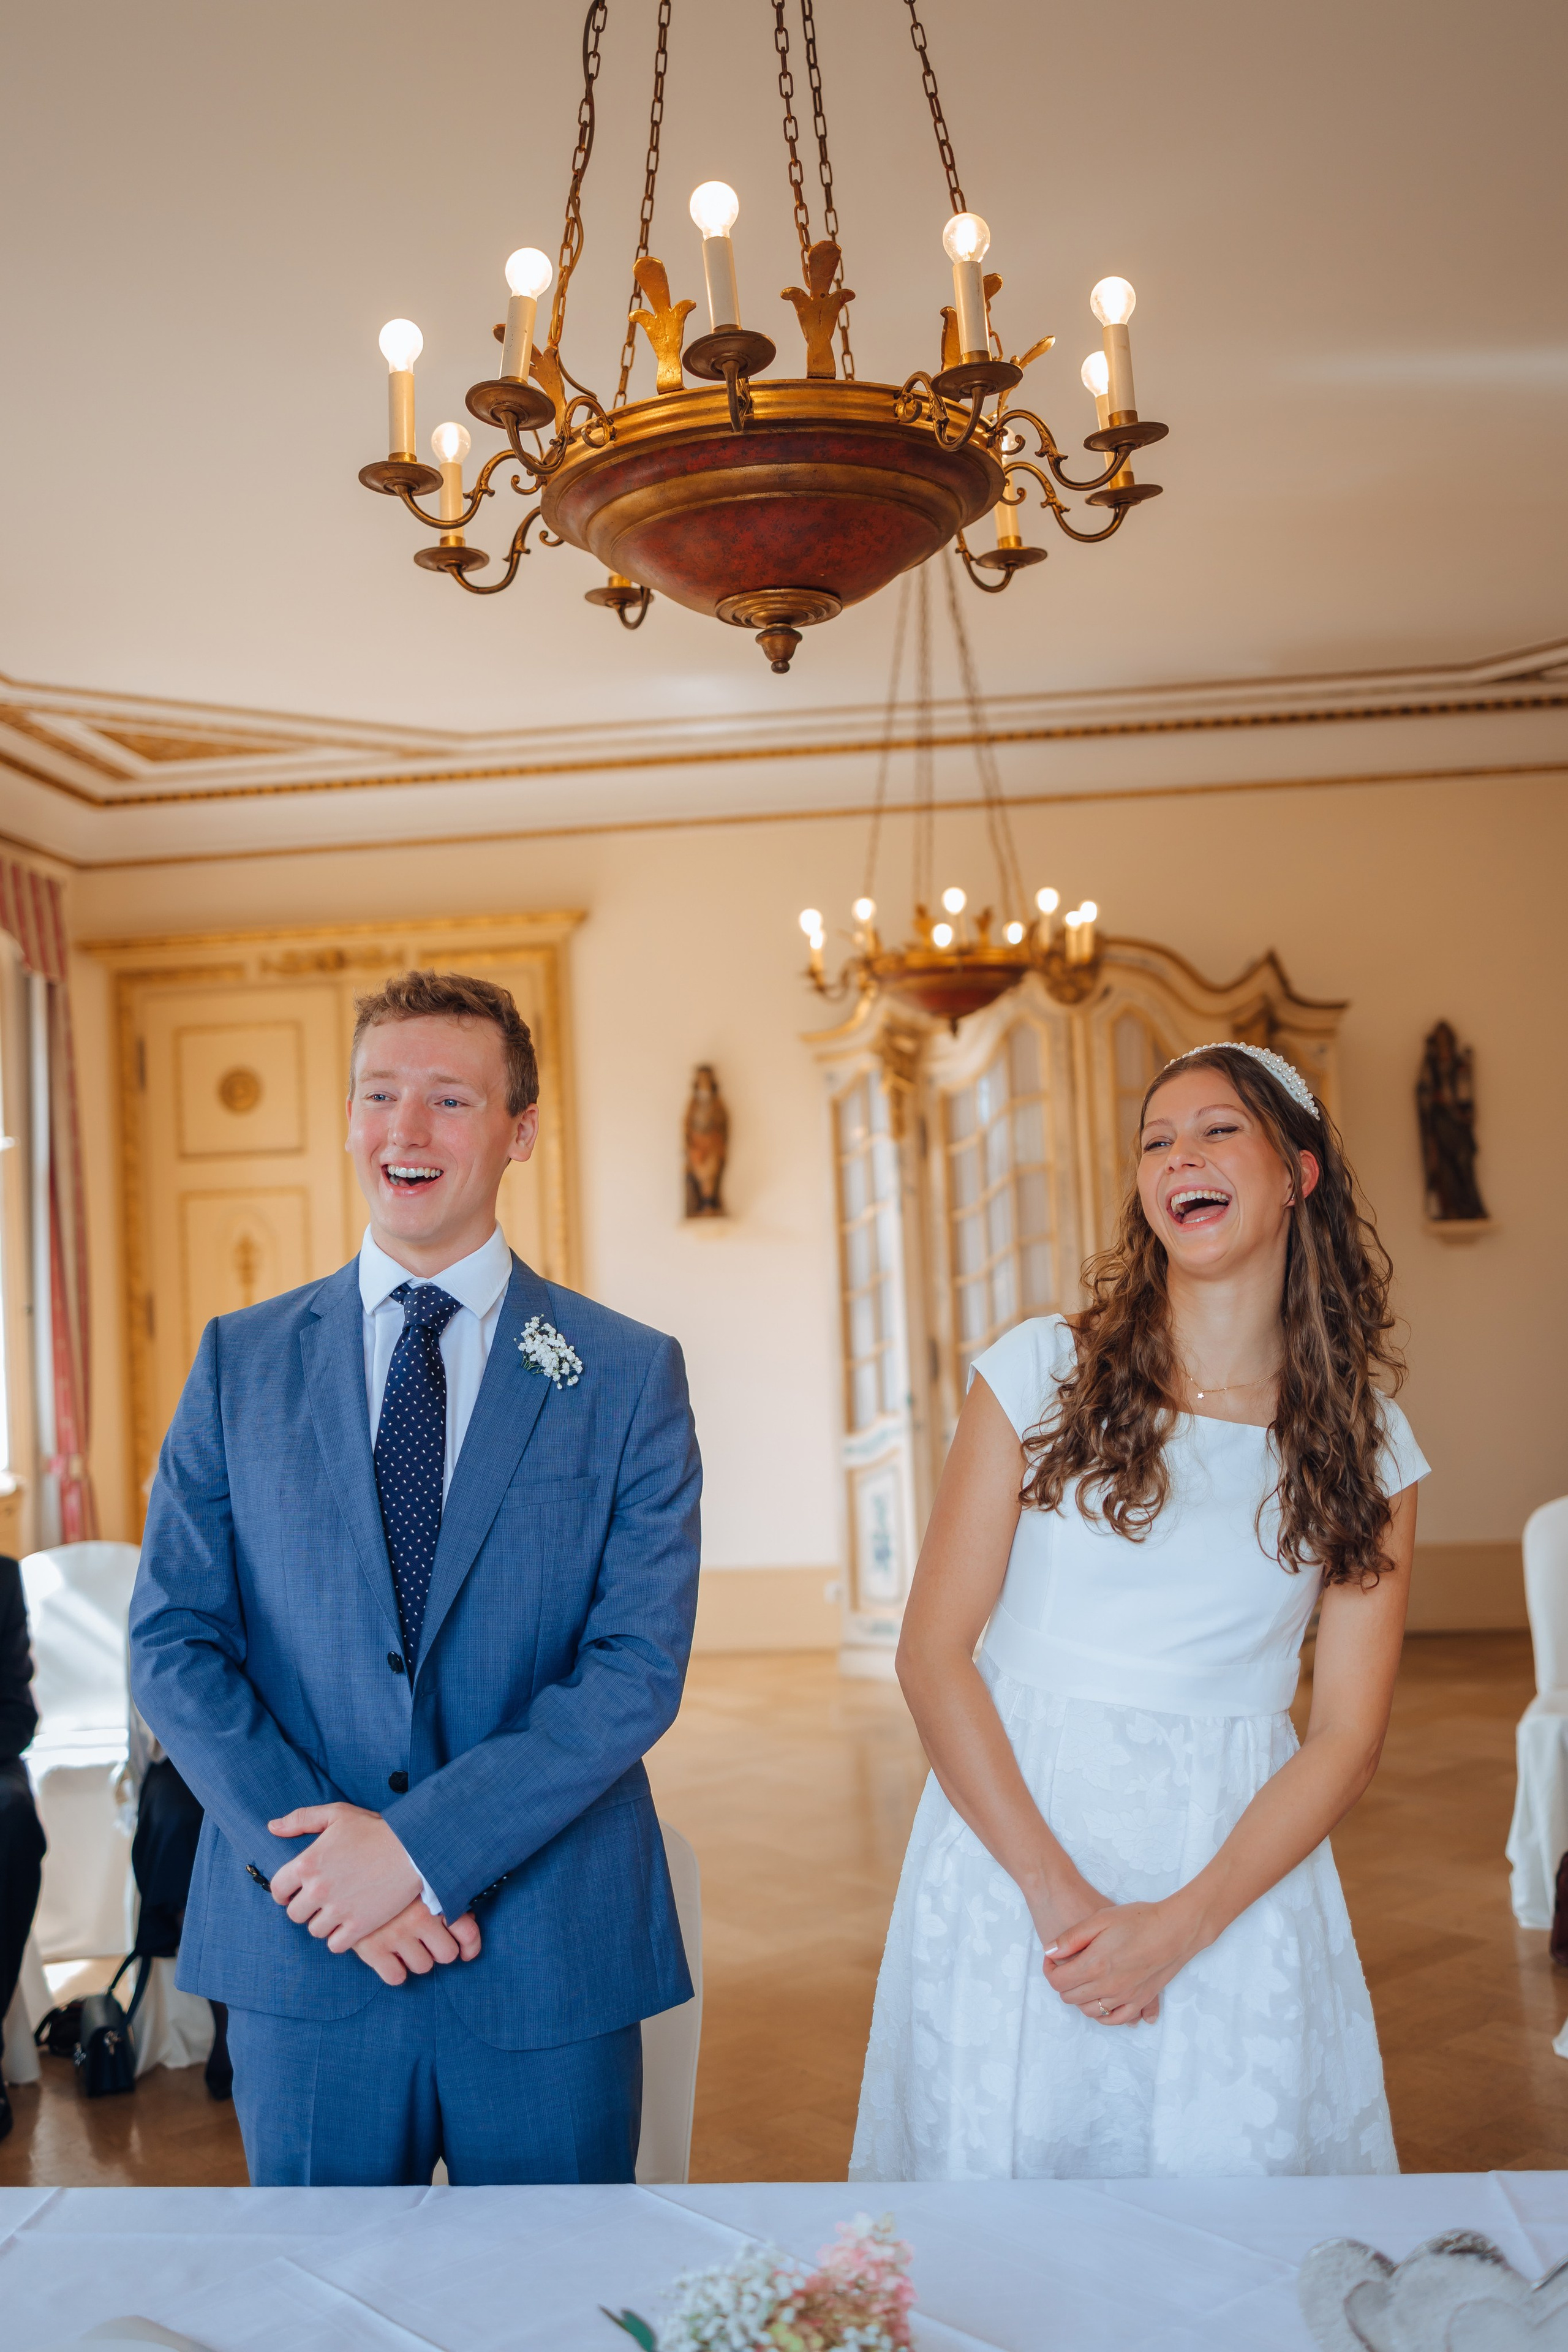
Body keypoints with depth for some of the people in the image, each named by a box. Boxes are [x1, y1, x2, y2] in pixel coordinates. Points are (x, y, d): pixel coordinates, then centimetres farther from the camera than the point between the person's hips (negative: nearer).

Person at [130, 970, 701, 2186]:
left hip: (552, 1956, -1)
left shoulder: (629, 1373, -3)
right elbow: (173, 1642, -1)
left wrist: (421, 1845, -16)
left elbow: (639, 1665, -9)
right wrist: (311, 1854, -12)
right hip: (301, 1951, 1)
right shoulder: (240, 1359, 3)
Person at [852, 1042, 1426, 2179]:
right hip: (1014, 1847, 0)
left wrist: (1180, 1924, -12)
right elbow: (932, 1652, -5)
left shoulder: (1368, 1441, 2)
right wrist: (1055, 1889, -12)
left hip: (1240, 1868, 1)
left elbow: (1348, 1737, -1)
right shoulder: (1041, 1370, -2)